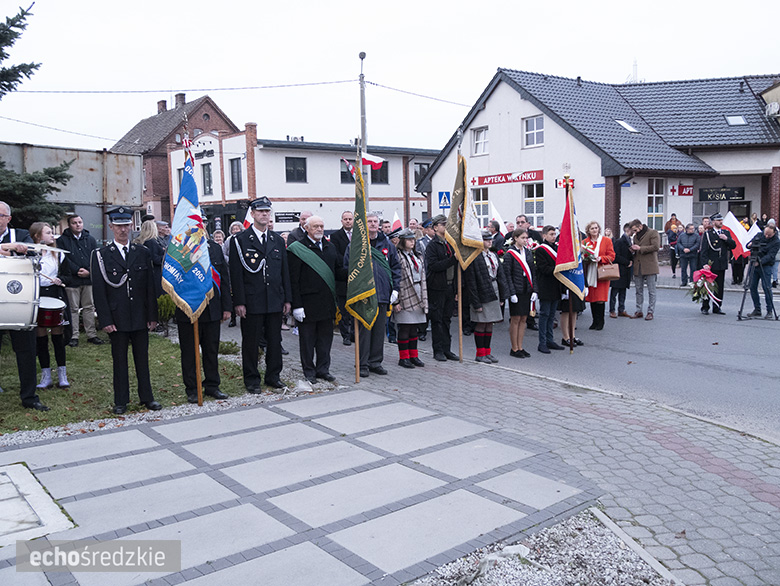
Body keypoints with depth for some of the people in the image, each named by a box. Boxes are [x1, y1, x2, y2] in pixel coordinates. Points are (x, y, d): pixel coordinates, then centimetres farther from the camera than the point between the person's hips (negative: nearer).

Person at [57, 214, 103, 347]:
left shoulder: (90, 239, 12)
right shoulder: (62, 240, 2)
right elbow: (63, 260, -6)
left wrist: (88, 272, -8)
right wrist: (77, 270, -14)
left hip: (89, 279, 3)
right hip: (71, 280, -3)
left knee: (89, 307, 7)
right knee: (73, 309, 1)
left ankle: (92, 334, 12)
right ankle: (73, 336, 8)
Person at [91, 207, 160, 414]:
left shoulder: (143, 253, 7)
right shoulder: (101, 255, 0)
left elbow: (150, 287, 8)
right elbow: (98, 291, -3)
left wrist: (152, 315, 3)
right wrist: (105, 320, -9)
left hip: (140, 317, 2)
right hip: (117, 318, -2)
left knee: (143, 358, 10)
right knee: (119, 360, 6)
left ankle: (147, 397, 20)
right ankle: (121, 401, 17)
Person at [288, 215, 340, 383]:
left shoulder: (330, 247, 13)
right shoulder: (297, 249, -6)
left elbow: (338, 271, 16)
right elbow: (293, 280, -10)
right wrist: (296, 305, -14)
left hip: (327, 303, 5)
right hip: (307, 303, -5)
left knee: (326, 337, 12)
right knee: (307, 339, 5)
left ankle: (323, 368, 25)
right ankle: (309, 371, 18)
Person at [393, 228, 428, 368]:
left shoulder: (418, 256, 16)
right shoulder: (397, 256, -9)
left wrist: (424, 298, 15)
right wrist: (395, 300, -16)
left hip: (417, 298, 7)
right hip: (404, 298, -7)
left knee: (414, 329, 12)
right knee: (404, 329, -1)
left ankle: (414, 356, 20)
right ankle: (404, 358, 8)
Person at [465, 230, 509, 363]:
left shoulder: (493, 255, 11)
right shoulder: (474, 257, -13)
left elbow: (500, 275, 14)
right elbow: (471, 282, -15)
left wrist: (502, 296, 9)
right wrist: (476, 302, -17)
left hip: (494, 294, 7)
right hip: (482, 295, -7)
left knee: (490, 324, 12)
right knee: (481, 325, 0)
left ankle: (487, 352, 21)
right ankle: (480, 354, 11)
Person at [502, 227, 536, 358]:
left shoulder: (528, 252, 10)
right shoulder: (510, 254, -7)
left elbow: (532, 271, 11)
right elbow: (507, 274, -9)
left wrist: (534, 290, 3)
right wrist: (512, 292, -15)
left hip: (527, 290, 6)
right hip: (516, 291, -6)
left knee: (523, 319, 8)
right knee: (515, 319, 0)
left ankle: (520, 347, 17)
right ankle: (514, 349, 9)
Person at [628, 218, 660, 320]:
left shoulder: (653, 233, -4)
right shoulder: (636, 236, 17)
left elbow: (656, 247, -16)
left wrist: (640, 248, -15)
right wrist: (633, 249, 4)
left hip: (649, 266, -7)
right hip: (638, 267, 7)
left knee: (651, 291, 0)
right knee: (639, 290, 10)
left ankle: (650, 312, 6)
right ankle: (639, 311, 17)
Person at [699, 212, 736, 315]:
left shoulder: (726, 233, 13)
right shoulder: (707, 234, -2)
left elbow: (734, 246, 9)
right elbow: (704, 250, -6)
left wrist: (727, 239, -8)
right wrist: (706, 263, -15)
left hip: (722, 265, 4)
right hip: (711, 265, -4)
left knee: (720, 287, 6)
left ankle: (717, 307, 14)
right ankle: (705, 307, 9)